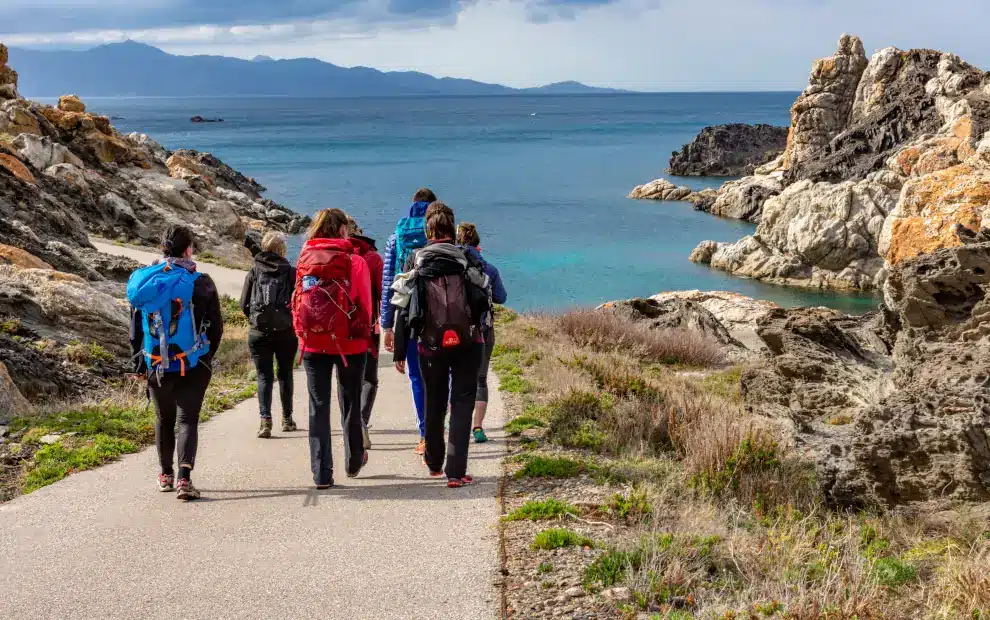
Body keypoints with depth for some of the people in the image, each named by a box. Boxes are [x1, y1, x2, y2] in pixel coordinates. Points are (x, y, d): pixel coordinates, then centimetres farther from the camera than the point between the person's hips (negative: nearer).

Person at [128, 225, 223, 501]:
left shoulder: (143, 280, 1)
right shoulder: (201, 282, -6)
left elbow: (135, 325, 6)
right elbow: (216, 326, -2)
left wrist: (138, 360, 14)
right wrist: (207, 357, 12)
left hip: (156, 365, 3)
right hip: (193, 365, -3)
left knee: (164, 419, 19)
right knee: (188, 419, 0)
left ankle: (166, 475, 30)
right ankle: (184, 479, -15)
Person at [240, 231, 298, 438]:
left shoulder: (254, 272, -1)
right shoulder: (291, 272, -5)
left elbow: (244, 304, 0)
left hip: (258, 333, 0)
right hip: (286, 333, 0)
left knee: (264, 376, 5)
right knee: (285, 374, 16)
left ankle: (265, 419, -9)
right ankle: (287, 419, 23)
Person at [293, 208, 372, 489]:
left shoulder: (304, 260, 1)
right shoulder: (354, 261, -7)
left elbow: (297, 303, 4)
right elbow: (365, 304, -6)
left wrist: (302, 334, 13)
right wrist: (363, 334, 8)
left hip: (313, 343, 2)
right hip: (349, 343, -2)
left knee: (318, 407, 5)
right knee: (351, 402, 16)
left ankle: (321, 473, 1)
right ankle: (354, 460, 31)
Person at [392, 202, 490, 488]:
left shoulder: (416, 262, -1)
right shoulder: (469, 260, -2)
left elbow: (403, 309, -2)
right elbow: (484, 301, -2)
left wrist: (399, 352, 2)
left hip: (431, 345, 1)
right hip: (467, 343, -1)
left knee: (434, 404, 19)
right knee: (462, 405, 2)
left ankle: (435, 463, 33)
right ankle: (456, 472, -6)